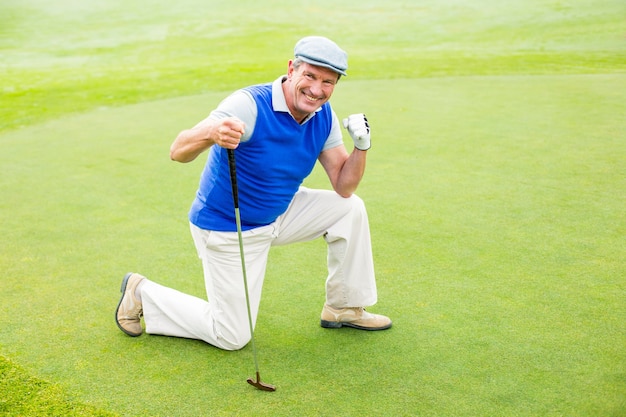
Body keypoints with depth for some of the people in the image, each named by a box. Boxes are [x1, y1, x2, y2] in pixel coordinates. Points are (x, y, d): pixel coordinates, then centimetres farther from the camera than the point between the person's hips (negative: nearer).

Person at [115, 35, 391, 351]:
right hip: (227, 230, -6)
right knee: (232, 338, 0)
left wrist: (361, 146, -22)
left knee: (350, 208, -1)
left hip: (277, 215, 7)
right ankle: (142, 292, 18)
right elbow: (177, 151, -37)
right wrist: (210, 133, -59)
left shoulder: (323, 116, -7)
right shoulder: (250, 105, -27)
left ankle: (345, 308, 14)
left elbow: (344, 187, -4)